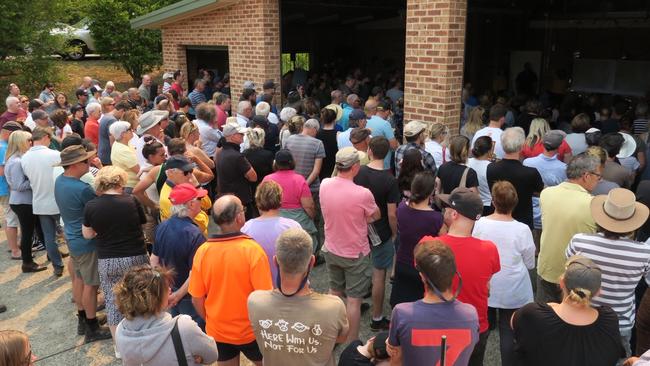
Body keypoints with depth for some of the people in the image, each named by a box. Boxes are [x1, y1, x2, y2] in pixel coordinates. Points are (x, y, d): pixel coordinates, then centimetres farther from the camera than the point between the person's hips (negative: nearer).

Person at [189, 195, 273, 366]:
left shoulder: (202, 251, -15)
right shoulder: (252, 250, -24)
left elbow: (197, 299, -6)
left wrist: (210, 320, 13)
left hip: (217, 332, 3)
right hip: (251, 332, -3)